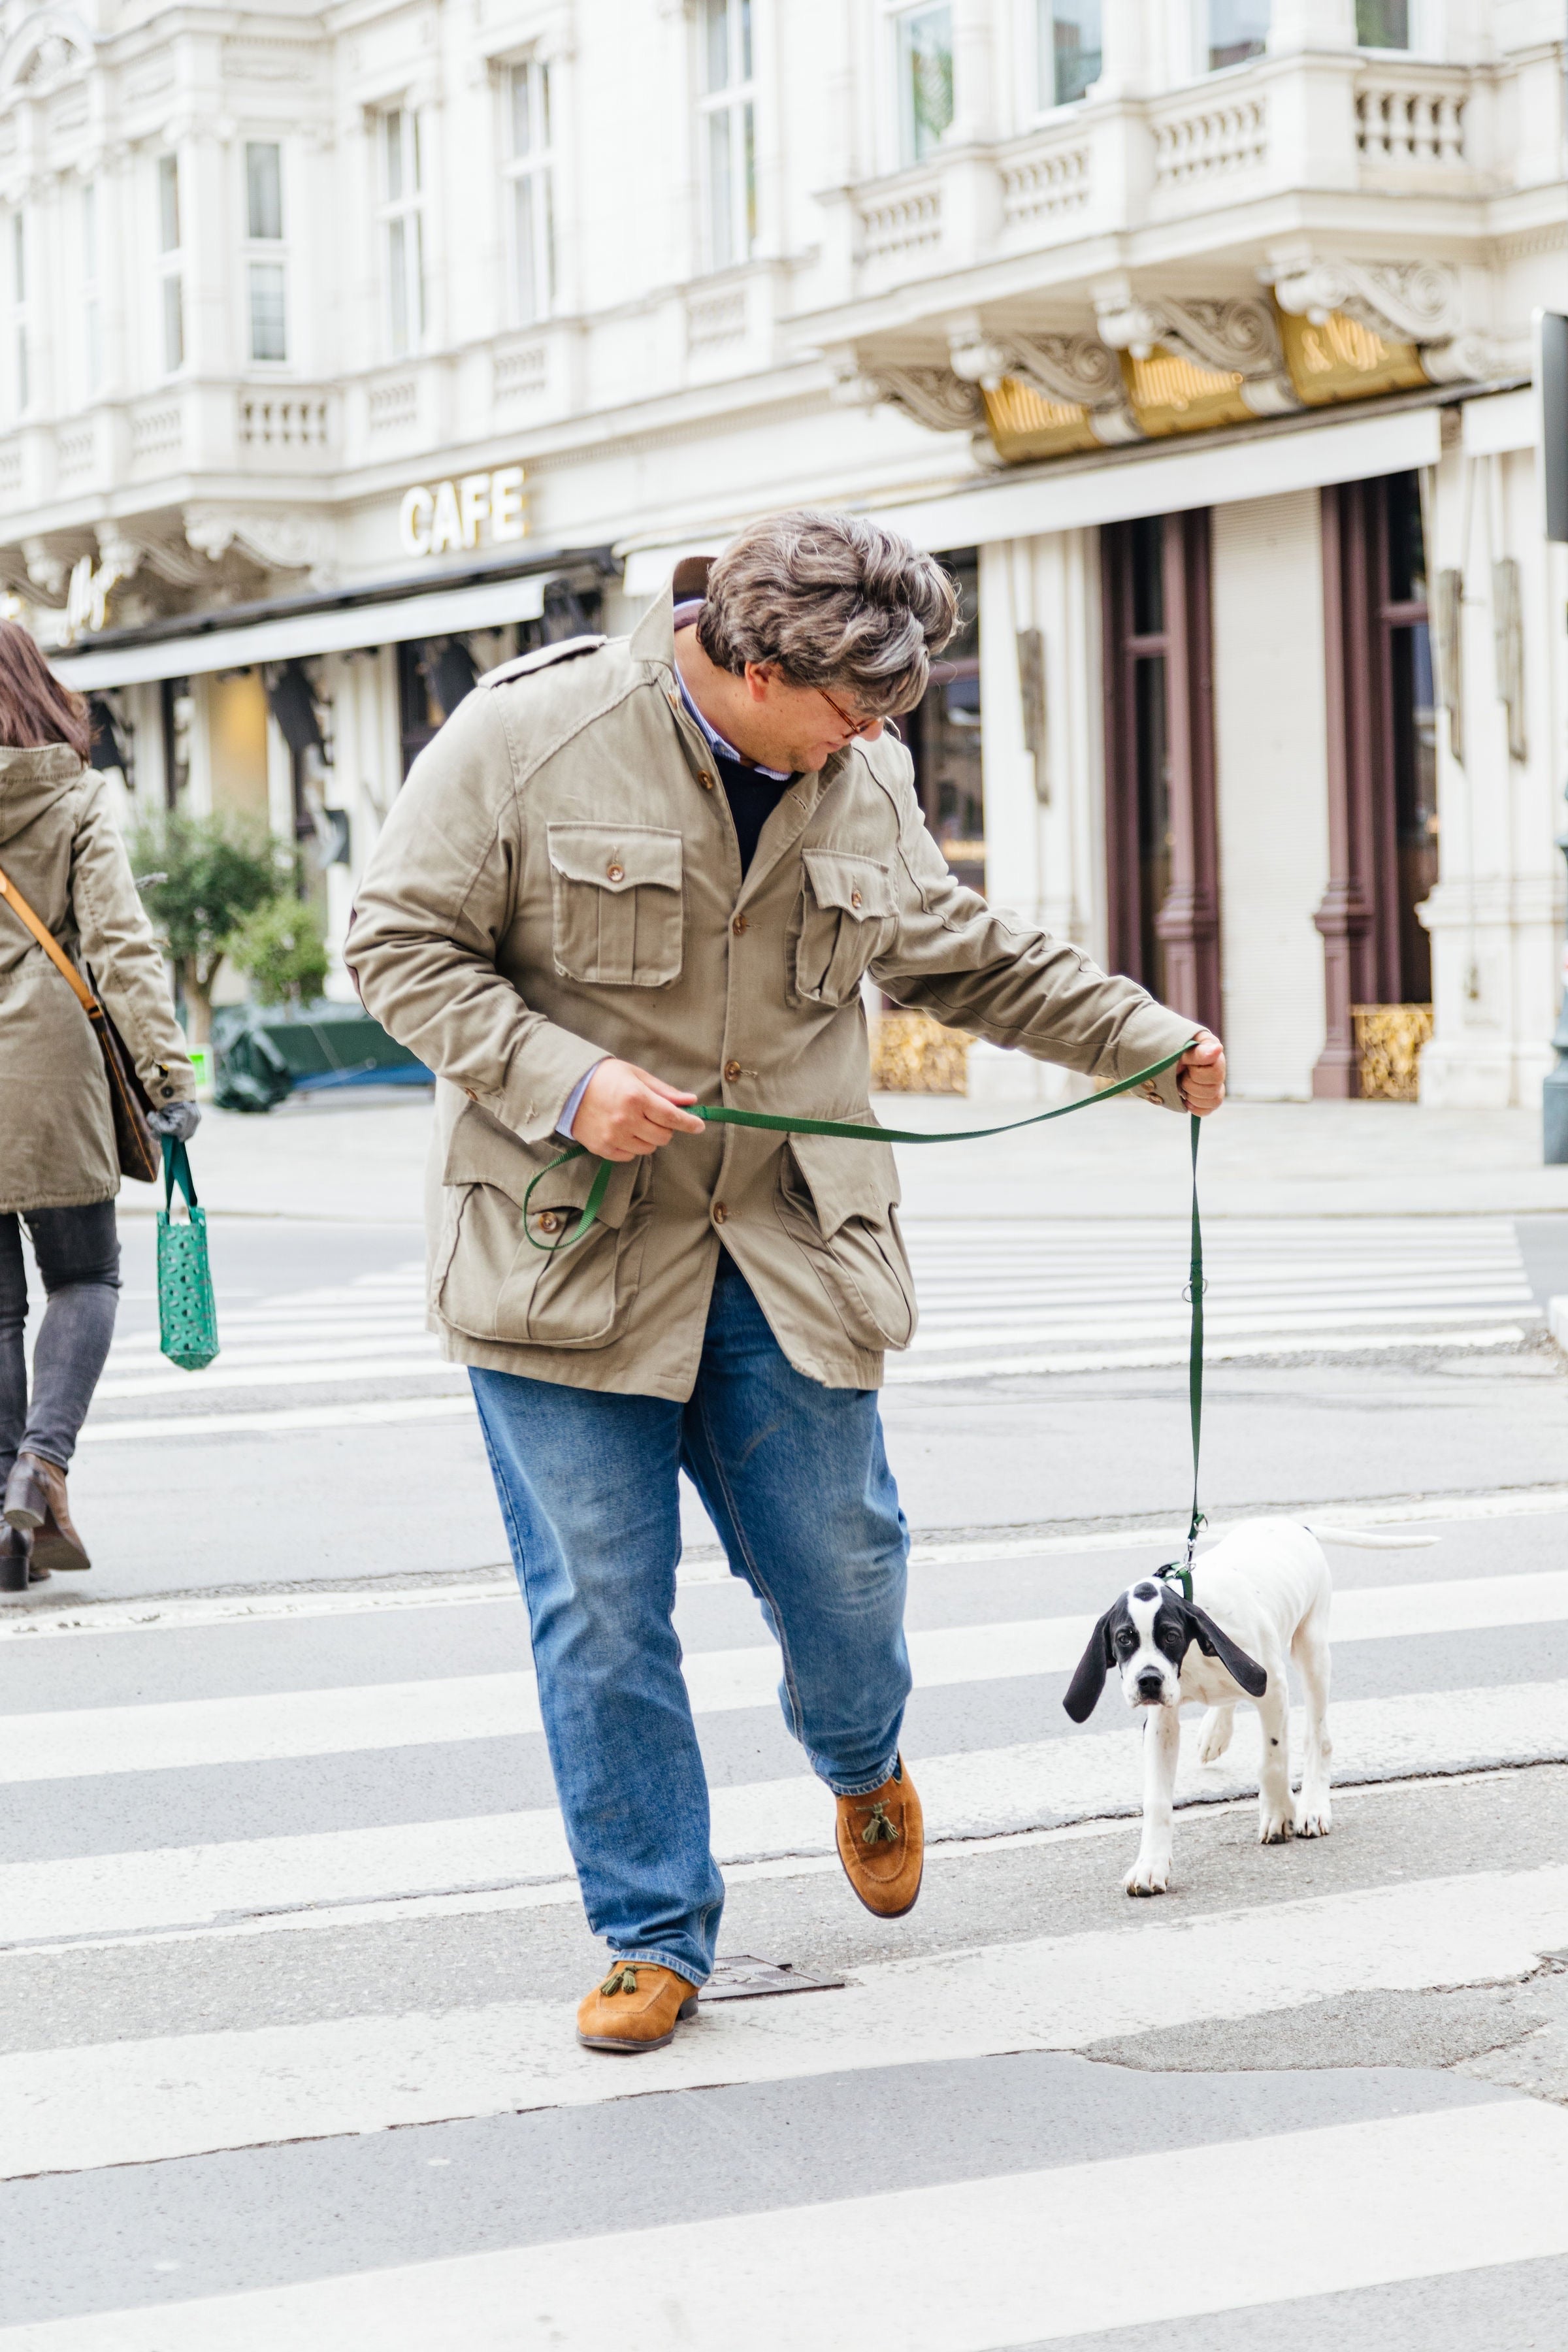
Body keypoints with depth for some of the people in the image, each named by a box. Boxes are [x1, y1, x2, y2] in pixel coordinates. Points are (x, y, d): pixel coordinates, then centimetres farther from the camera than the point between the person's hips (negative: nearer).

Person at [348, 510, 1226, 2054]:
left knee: (843, 1565, 5)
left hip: (787, 1251, 4)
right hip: (564, 1247, -3)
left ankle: (860, 1763, 41)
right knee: (601, 1608, 0)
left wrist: (1150, 1042, 18)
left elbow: (964, 957, 20)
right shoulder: (530, 736, -12)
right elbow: (401, 945, -8)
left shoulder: (864, 783, 4)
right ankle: (654, 1935, 14)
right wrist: (562, 1080, -20)